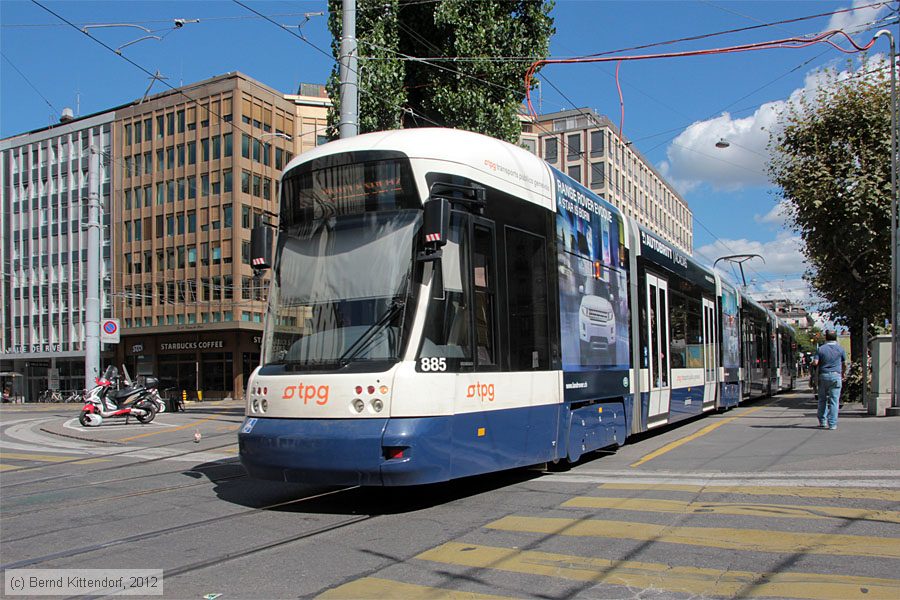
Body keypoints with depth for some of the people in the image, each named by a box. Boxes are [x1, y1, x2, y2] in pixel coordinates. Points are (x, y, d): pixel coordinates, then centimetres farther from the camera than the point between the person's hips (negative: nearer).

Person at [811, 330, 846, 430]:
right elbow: (844, 364, 11)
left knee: (822, 399, 12)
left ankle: (822, 421, 15)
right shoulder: (840, 349, 3)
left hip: (823, 376, 1)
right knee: (834, 401, -1)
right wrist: (843, 374, 27)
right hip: (836, 376, -1)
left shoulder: (821, 349, 2)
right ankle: (832, 424, -3)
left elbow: (815, 362, -7)